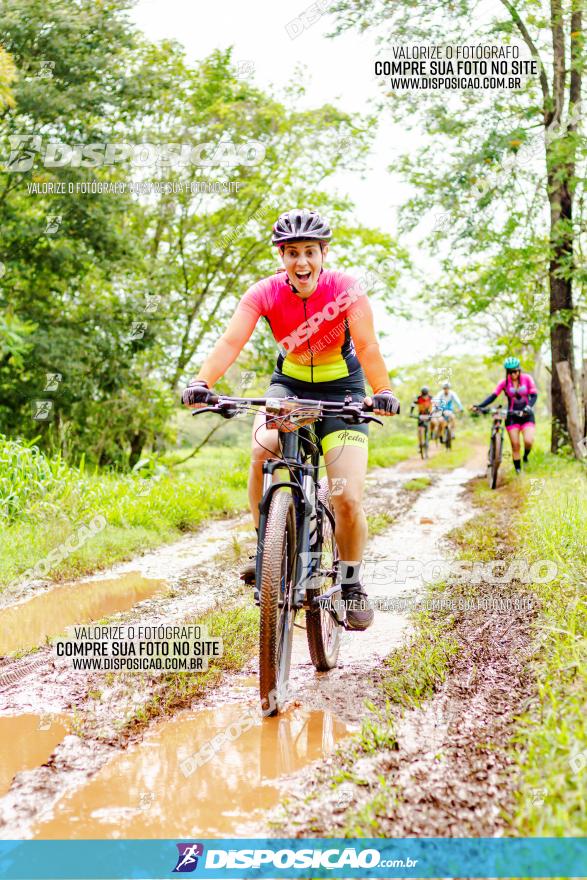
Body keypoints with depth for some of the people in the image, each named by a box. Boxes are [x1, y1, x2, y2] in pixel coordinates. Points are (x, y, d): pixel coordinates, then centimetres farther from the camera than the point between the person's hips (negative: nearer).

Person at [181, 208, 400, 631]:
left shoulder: (346, 289, -19)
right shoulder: (266, 293, -15)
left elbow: (367, 345, -31)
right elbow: (231, 341, -27)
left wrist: (383, 392, -49)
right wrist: (201, 382, -45)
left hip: (342, 389, -1)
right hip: (289, 383, 2)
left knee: (348, 500, -13)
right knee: (263, 450, -32)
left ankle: (352, 585, 12)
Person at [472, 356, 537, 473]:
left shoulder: (527, 378, -6)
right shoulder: (504, 382, -6)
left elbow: (534, 395, -12)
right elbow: (493, 396, -13)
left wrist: (528, 407, -32)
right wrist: (479, 406, -28)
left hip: (527, 415, -1)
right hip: (512, 416, 1)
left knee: (528, 441, -20)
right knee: (515, 445, -4)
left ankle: (526, 455, 13)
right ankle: (518, 470, 6)